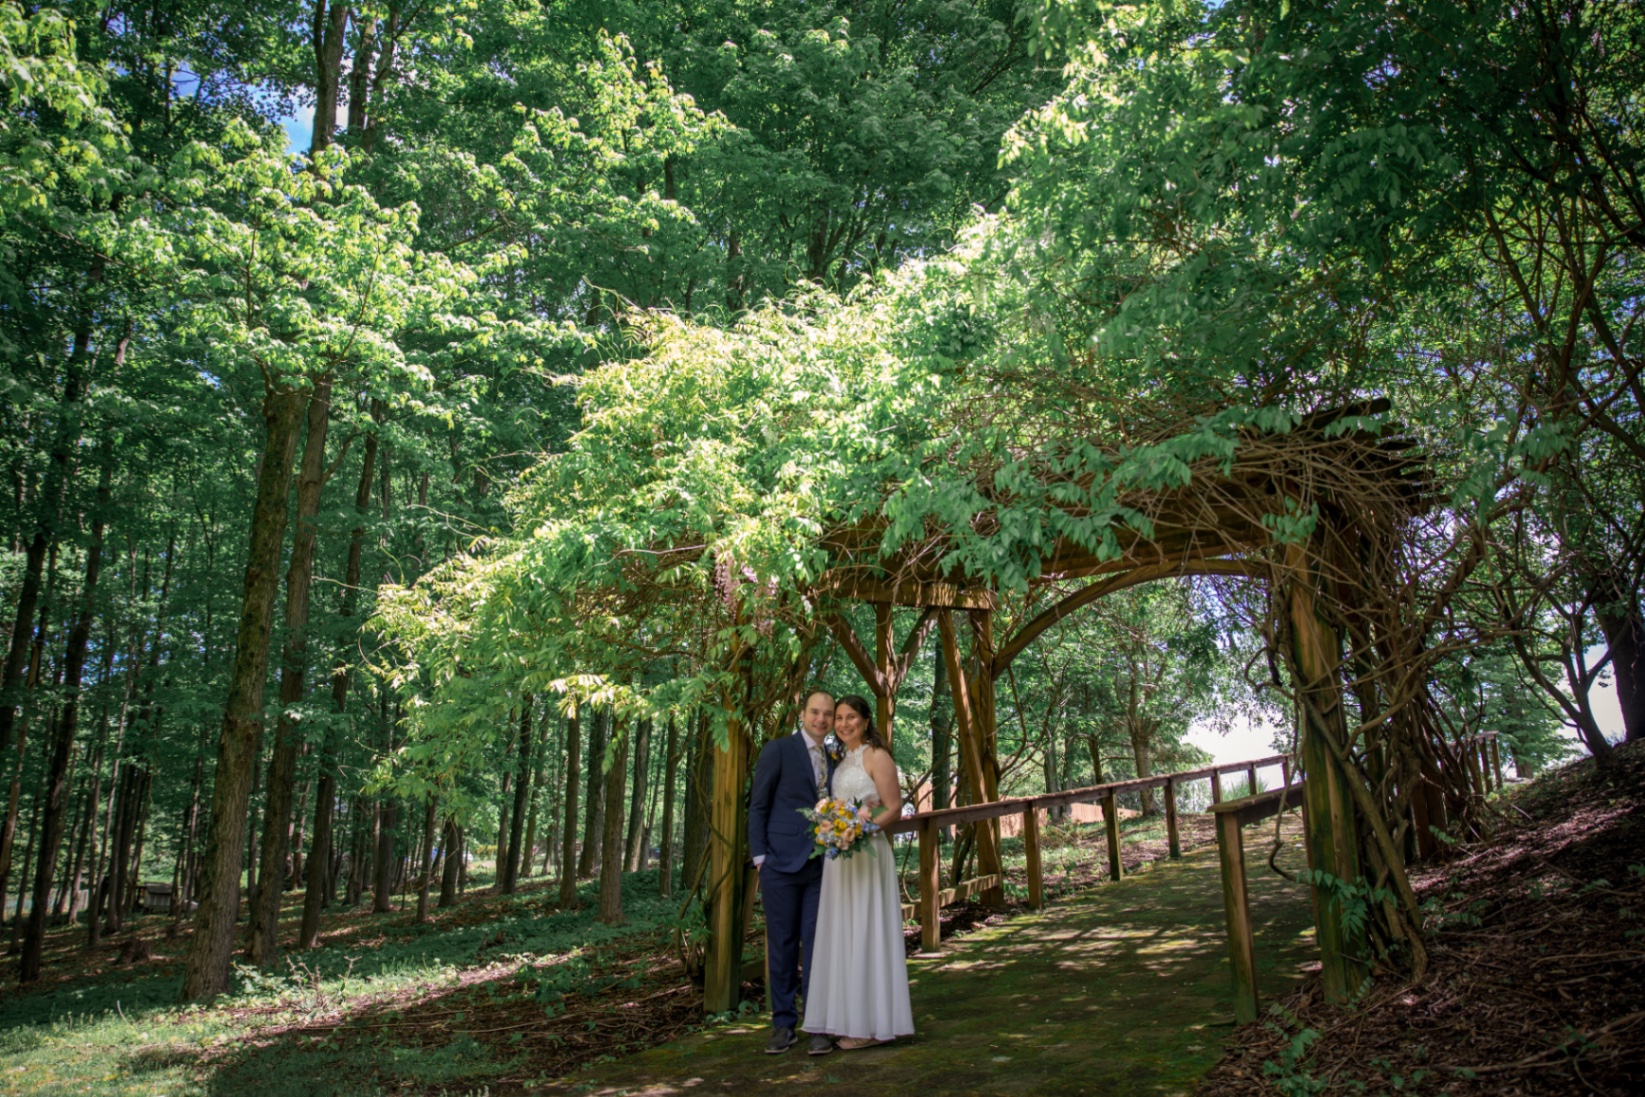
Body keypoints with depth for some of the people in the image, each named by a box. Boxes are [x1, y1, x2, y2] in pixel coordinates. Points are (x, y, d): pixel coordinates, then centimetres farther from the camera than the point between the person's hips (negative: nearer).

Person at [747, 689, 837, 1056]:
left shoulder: (832, 762, 15)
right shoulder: (778, 750, -1)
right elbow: (758, 806, -2)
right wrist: (759, 856, -8)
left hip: (821, 866, 4)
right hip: (781, 863, -4)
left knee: (816, 943, 2)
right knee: (782, 944, 4)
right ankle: (783, 1023, 15)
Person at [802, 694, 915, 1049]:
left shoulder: (877, 757, -8)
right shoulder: (842, 759, 15)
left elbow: (894, 807, -12)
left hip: (867, 855, -8)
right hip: (839, 856, 8)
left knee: (867, 933, -3)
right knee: (844, 935, 11)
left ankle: (873, 1024, 5)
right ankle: (852, 1019, 19)